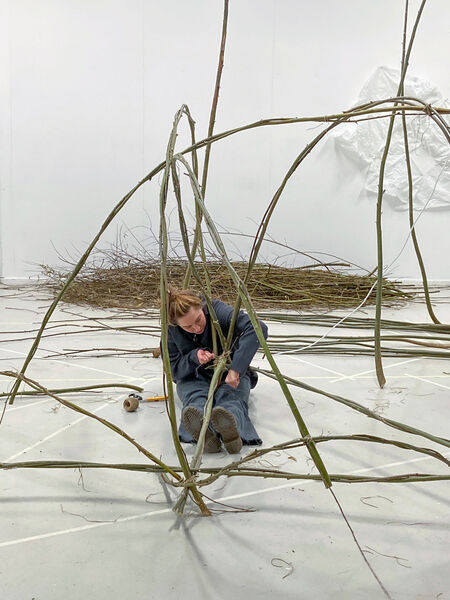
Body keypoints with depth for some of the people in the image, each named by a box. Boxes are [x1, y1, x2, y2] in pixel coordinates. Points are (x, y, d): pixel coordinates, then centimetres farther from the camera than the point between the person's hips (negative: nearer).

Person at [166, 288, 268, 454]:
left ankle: (230, 431, -70)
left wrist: (235, 368, -44)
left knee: (231, 396, -36)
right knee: (196, 396, -35)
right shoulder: (171, 331, -13)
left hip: (230, 376, -1)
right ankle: (205, 434, -67)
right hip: (194, 378, 1)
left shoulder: (217, 310, -23)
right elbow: (173, 369, -5)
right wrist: (194, 358, -27)